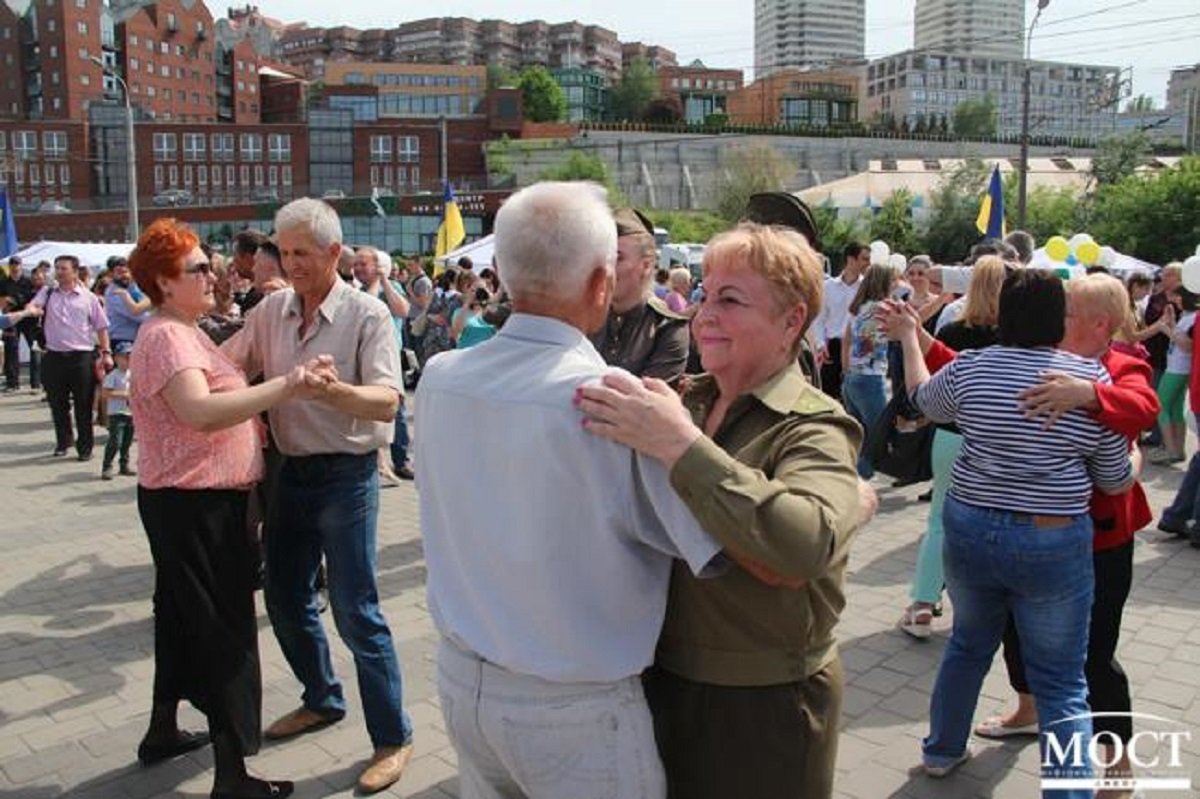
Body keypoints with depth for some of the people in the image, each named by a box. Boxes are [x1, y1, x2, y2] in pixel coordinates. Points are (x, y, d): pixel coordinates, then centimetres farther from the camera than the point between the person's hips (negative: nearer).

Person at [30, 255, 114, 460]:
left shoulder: (88, 298, 4)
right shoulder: (47, 293, 10)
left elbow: (101, 327, 4)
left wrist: (106, 353, -3)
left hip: (82, 357, -2)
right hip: (54, 357, 3)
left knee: (83, 405, 2)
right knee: (57, 403, 12)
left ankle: (85, 447, 13)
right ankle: (63, 441, 30)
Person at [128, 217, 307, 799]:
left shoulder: (181, 333, 15)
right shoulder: (166, 337, -19)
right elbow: (200, 412, -35)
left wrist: (252, 426, 12)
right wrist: (283, 386, -39)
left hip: (193, 500, 11)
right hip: (193, 503, -11)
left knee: (184, 615, 22)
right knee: (223, 626, -5)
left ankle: (163, 731, 39)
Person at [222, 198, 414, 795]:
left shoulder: (367, 315, -13)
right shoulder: (272, 309, 4)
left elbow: (387, 403, -23)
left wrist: (332, 390, -40)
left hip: (345, 475, -7)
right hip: (291, 471, 7)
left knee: (356, 614, -4)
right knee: (286, 600, 18)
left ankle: (393, 738, 12)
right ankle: (323, 700, 40)